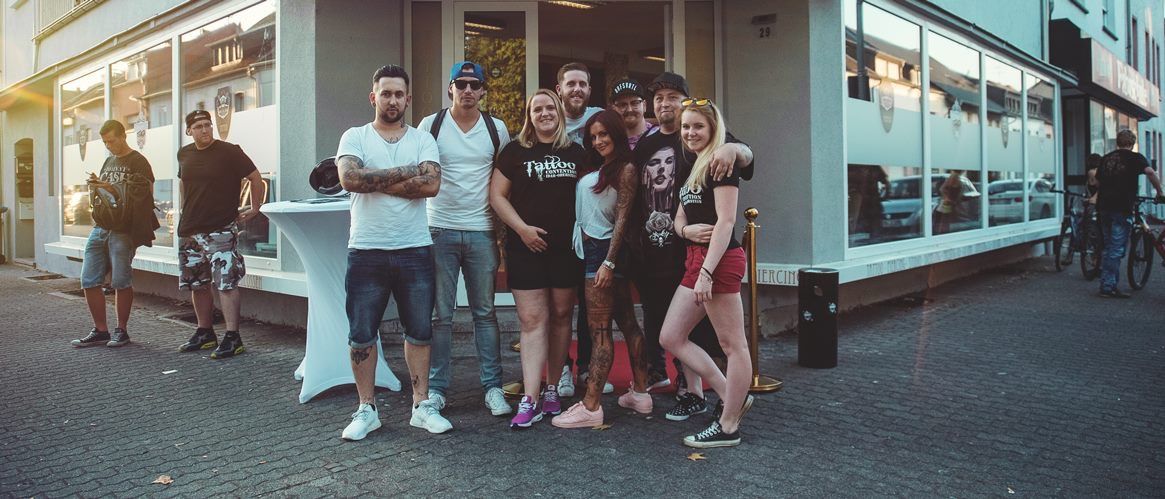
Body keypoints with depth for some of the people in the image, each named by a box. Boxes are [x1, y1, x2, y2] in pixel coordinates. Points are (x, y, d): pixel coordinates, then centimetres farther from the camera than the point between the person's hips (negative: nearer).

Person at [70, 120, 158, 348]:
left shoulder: (138, 162, -3)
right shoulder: (108, 162, 19)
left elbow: (144, 195, -13)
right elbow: (95, 199, 24)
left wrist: (110, 188, -19)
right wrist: (94, 188, 2)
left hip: (123, 232, -7)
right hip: (99, 228, 7)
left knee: (121, 282, -3)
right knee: (89, 281, 4)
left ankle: (121, 330, 10)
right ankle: (100, 331, 14)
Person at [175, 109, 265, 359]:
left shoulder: (229, 152, -7)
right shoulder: (184, 154, 11)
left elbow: (256, 179, -5)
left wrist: (254, 209, -6)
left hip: (220, 230, -7)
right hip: (189, 230, 7)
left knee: (226, 283, -11)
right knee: (197, 285, 14)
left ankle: (232, 338, -9)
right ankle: (205, 333, 26)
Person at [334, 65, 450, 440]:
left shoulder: (423, 139, 6)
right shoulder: (355, 137, 4)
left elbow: (431, 185, -12)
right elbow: (350, 178, -16)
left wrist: (375, 181, -12)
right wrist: (406, 172, -11)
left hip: (415, 251, 1)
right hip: (366, 251, -1)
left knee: (419, 331, 8)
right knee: (362, 335, 5)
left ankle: (422, 406, 20)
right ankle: (367, 409, 20)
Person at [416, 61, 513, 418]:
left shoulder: (497, 129, 7)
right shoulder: (431, 125, 3)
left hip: (481, 232, 1)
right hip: (439, 231, -1)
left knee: (485, 312, 6)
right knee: (440, 314, 3)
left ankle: (492, 386, 13)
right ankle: (436, 387, 14)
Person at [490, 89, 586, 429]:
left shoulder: (576, 153, 11)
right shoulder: (515, 152, 4)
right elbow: (497, 195, 0)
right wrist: (522, 228, -11)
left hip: (567, 247, 3)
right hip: (526, 247, -2)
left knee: (561, 315, 8)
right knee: (532, 319, -5)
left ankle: (552, 389, 21)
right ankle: (530, 401, -5)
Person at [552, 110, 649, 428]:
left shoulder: (626, 169, -7)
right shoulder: (595, 168, 18)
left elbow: (622, 218, -12)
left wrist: (608, 262, -16)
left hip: (603, 249, -9)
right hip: (591, 249, 9)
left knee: (599, 329, -8)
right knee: (627, 321, 12)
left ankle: (591, 407, -6)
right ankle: (640, 393, 21)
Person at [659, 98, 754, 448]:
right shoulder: (692, 167, 18)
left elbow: (725, 221, -16)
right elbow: (680, 217, 19)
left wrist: (707, 272, -22)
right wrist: (686, 229, -6)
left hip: (720, 260, -10)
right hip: (696, 259, 10)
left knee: (733, 344, 0)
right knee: (671, 338, 10)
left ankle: (728, 427, 9)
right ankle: (733, 397, 17)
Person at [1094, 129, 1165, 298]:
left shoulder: (1106, 158, 15)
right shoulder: (1135, 158, 0)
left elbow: (1097, 183, 20)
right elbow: (1150, 172, -17)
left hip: (1103, 207, 5)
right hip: (1121, 208, -5)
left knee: (1108, 248, 15)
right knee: (1116, 249, -2)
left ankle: (1106, 284, 17)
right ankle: (1108, 287, -3)